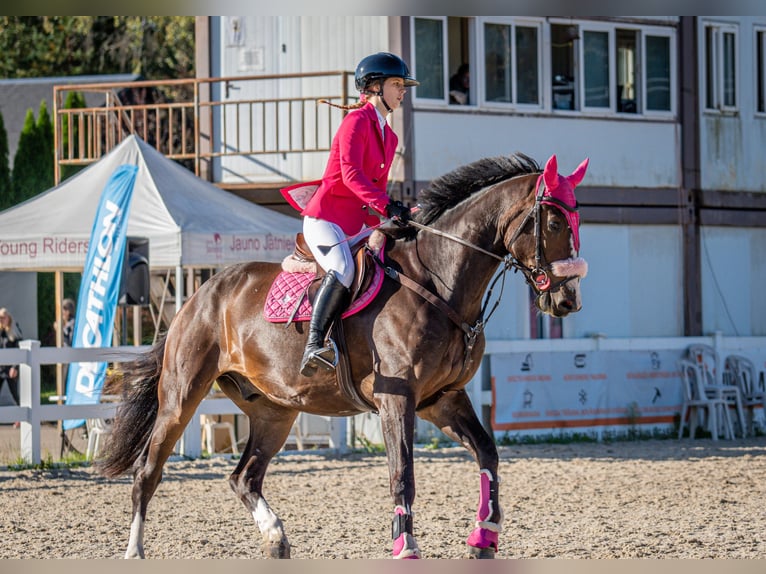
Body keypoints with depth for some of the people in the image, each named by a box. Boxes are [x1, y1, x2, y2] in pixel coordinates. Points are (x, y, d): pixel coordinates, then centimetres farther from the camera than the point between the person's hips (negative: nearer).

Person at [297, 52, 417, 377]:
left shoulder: (389, 136, 18)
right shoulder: (357, 121, -9)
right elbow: (350, 172, -23)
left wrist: (389, 216, 7)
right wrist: (386, 205, -34)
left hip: (357, 225, 9)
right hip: (324, 218, -9)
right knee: (343, 269, -33)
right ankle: (313, 347, -41)